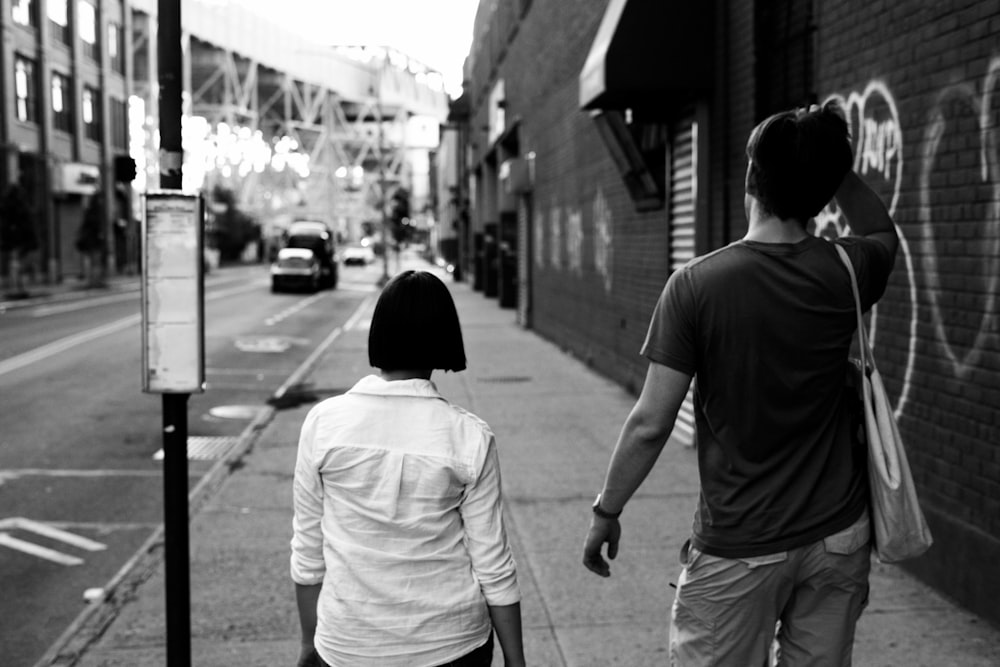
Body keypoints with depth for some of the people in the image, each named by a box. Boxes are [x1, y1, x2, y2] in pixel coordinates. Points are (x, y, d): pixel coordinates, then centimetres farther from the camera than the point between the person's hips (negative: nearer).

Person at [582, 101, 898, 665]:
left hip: (739, 549, -3)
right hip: (838, 537, 4)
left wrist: (606, 512, 0)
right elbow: (883, 231, 21)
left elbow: (650, 424, -13)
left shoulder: (696, 285, -15)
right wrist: (834, 162, 10)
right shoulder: (845, 273, -6)